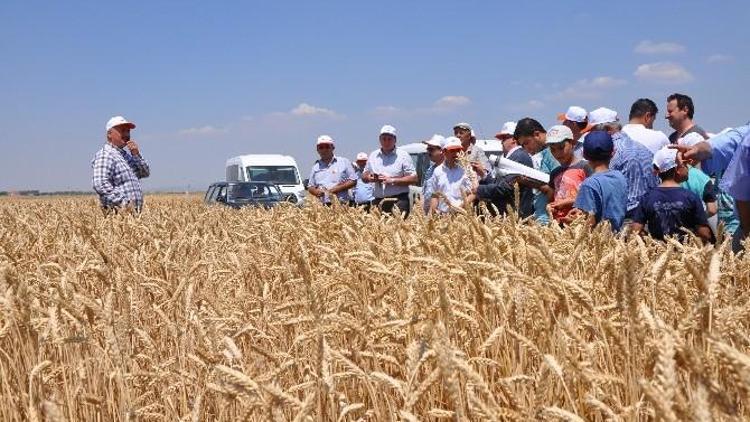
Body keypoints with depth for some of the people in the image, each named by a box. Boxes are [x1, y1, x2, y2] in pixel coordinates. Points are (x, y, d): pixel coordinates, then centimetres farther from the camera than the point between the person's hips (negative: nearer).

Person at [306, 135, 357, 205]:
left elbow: (353, 181, 5)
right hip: (322, 206, 2)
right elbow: (310, 187, 22)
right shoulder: (316, 167, 18)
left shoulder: (343, 162, 9)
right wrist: (316, 191, -3)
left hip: (341, 204, -2)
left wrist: (338, 188, -7)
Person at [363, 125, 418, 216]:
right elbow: (364, 176, 23)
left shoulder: (403, 155, 1)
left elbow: (413, 179, -5)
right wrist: (368, 178, -2)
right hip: (379, 201, 4)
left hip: (398, 201, -4)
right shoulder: (373, 156, 14)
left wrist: (392, 180, -12)